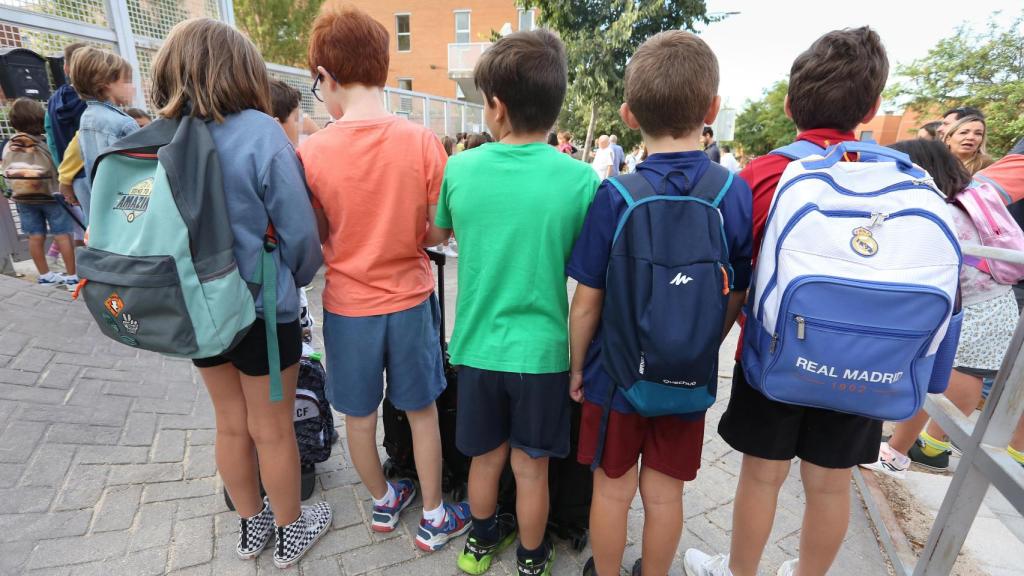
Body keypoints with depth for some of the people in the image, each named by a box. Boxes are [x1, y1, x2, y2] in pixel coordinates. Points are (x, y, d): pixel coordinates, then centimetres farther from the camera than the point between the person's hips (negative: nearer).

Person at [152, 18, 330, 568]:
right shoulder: (259, 133, -17)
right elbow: (299, 231, -16)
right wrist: (296, 280, 4)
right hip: (262, 308, -5)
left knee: (231, 424, 21)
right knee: (272, 429, 12)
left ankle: (251, 525, 43)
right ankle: (290, 532, 35)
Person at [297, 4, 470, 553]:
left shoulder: (311, 152, -13)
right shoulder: (422, 141, -13)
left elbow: (314, 238, -4)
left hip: (348, 306, 0)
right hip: (410, 300, 1)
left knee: (359, 415, 21)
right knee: (422, 411, 18)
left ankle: (384, 502, 43)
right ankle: (433, 518, 34)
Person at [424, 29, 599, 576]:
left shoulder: (459, 169, -7)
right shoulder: (579, 179, -14)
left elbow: (436, 234, 11)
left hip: (477, 346, 2)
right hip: (542, 351, -2)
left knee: (485, 458, 23)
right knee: (531, 468, 17)